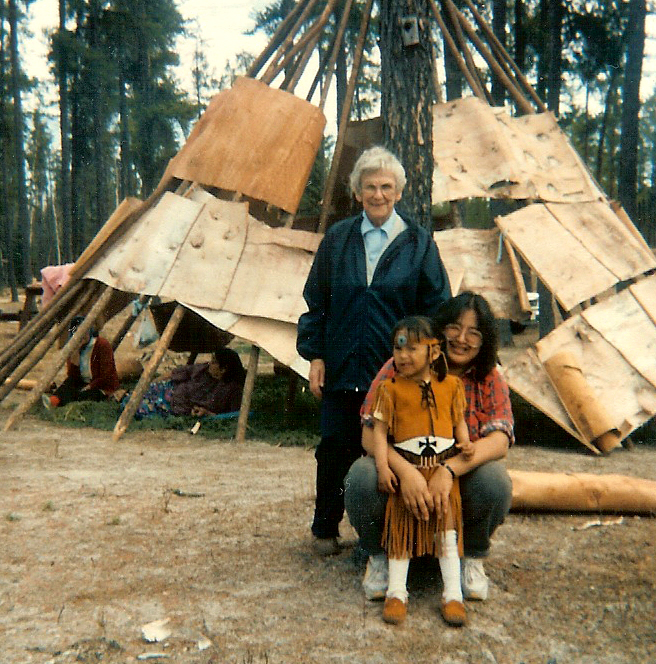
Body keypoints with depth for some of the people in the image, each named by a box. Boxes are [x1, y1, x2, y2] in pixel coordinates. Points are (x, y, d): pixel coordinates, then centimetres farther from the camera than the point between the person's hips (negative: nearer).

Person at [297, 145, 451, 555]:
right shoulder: (337, 240, 7)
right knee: (335, 450, 7)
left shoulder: (418, 242, 3)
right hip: (342, 369, 2)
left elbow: (437, 307, 3)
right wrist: (315, 355, 2)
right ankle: (325, 529, 28)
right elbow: (315, 302, 9)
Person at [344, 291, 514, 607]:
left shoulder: (489, 379, -1)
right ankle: (380, 556, 2)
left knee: (493, 479, -30)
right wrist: (405, 471, -35)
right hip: (401, 473, -1)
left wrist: (449, 469, -34)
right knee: (362, 478, -31)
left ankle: (472, 557, 3)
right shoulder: (400, 369, -8)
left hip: (459, 479, 1)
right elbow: (369, 433, -15)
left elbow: (499, 440, -16)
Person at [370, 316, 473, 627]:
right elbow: (379, 430, -4)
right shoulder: (390, 389, -3)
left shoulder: (451, 385, 4)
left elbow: (459, 420, 13)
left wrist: (465, 441, -6)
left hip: (444, 471, 2)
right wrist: (383, 466, -13)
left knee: (447, 528, 6)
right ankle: (396, 592, 15)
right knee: (400, 529, 5)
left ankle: (453, 594, 15)